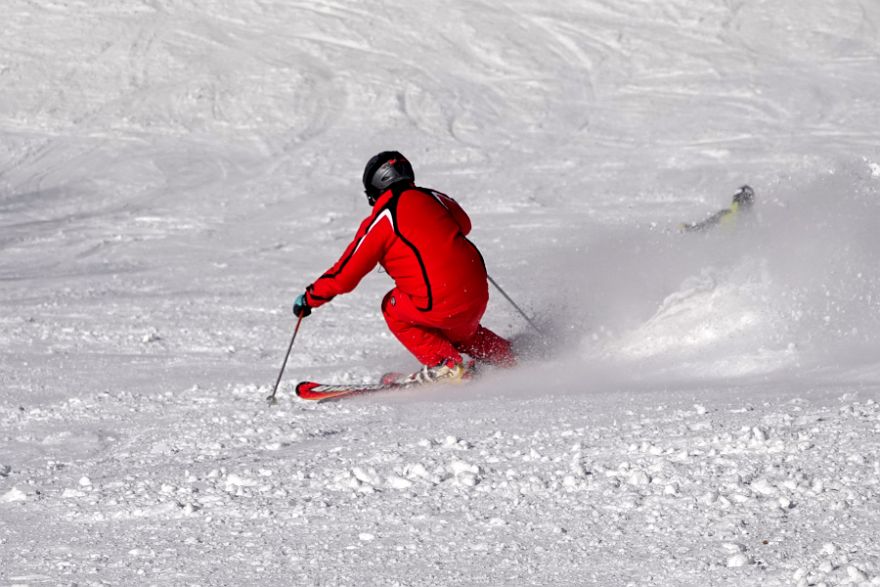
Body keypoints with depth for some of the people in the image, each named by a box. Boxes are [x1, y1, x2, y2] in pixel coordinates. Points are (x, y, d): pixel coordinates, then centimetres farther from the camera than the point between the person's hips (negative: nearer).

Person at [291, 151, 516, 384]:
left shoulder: (380, 221, -5)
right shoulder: (434, 198, 11)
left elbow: (344, 273, -2)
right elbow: (464, 224, 33)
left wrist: (310, 298, 11)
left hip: (439, 304, -7)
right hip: (478, 296, 7)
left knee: (393, 308, 21)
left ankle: (444, 364, 11)